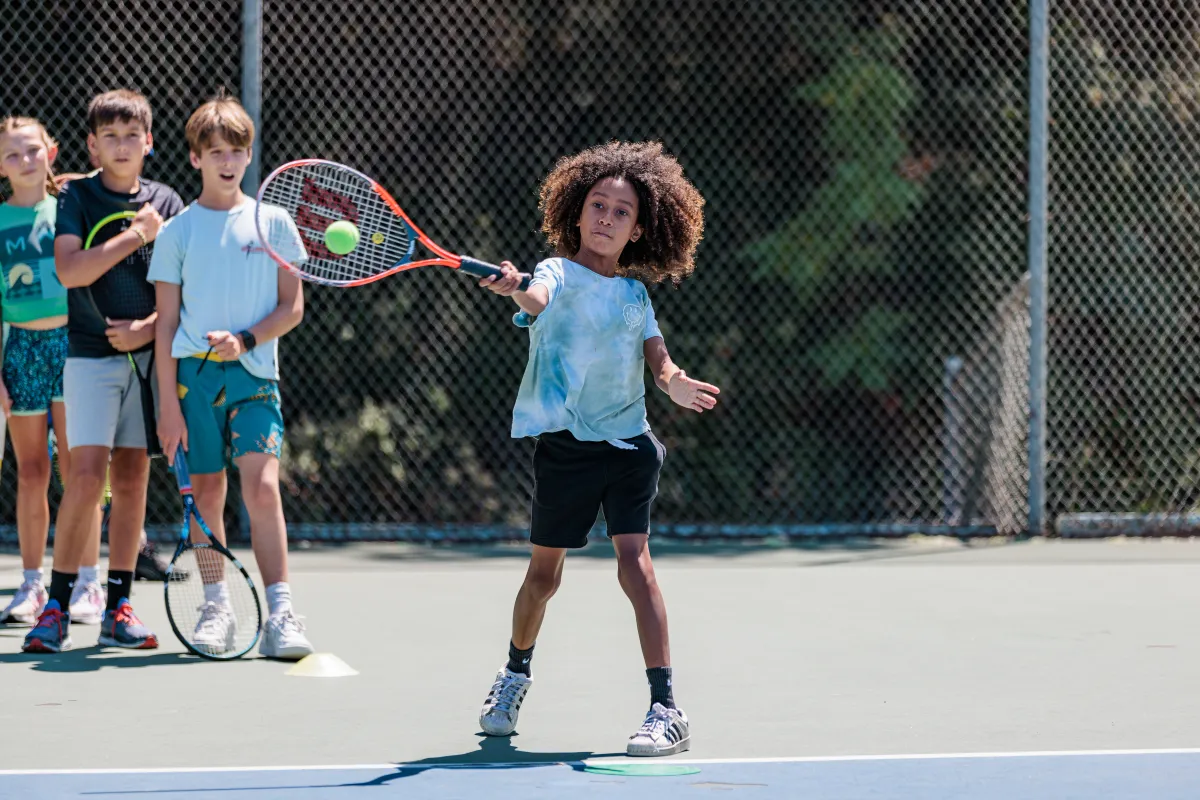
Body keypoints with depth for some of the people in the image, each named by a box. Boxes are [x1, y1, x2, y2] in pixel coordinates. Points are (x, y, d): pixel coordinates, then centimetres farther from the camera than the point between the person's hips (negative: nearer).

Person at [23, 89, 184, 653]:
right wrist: (135, 235, -15)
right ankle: (57, 607, -8)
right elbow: (70, 270, -14)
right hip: (90, 353, -3)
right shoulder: (76, 197, 0)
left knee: (132, 478, 4)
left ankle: (118, 608, 10)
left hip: (148, 354, 3)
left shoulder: (165, 203, 7)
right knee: (88, 474, -13)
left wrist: (148, 327, -10)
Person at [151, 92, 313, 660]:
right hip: (193, 374, 1)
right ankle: (216, 608, 16)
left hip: (253, 373, -1)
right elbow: (166, 321, 4)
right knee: (206, 492, 3)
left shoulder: (273, 223, 6)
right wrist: (169, 401, -2)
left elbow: (292, 307, 7)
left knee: (262, 485, -14)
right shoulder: (178, 231, 5)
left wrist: (245, 339, -11)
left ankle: (279, 614, -15)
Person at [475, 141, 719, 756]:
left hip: (627, 443, 2)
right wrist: (515, 289, -53)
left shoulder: (635, 292, 10)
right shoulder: (559, 275, -4)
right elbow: (538, 299, -28)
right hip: (566, 445, -2)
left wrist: (674, 382, -19)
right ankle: (515, 675, 39)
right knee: (544, 572, 11)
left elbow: (656, 356, 5)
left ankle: (665, 707, -15)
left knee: (634, 560, -13)